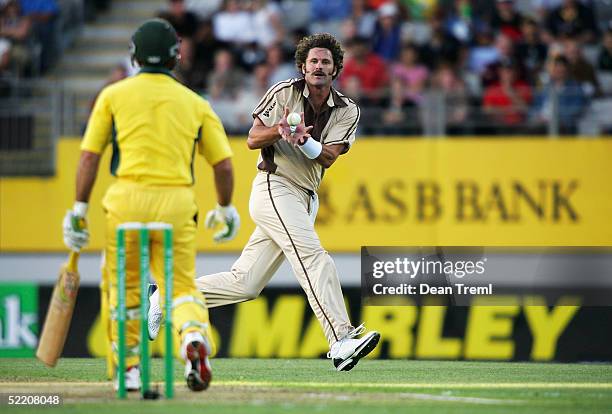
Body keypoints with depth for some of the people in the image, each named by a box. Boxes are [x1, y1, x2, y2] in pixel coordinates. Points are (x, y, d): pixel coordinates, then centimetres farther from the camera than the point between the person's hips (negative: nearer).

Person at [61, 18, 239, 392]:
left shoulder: (114, 95, 8)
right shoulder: (195, 103, 11)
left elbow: (89, 156, 3)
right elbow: (224, 164, 10)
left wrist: (80, 209, 7)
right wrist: (225, 209, 25)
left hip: (128, 198, -1)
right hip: (177, 201, 1)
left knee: (124, 285, 15)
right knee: (182, 285, 6)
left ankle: (129, 368, 15)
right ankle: (195, 334, -24)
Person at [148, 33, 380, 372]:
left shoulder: (347, 111, 7)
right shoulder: (284, 93, -1)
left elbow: (328, 157, -6)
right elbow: (252, 139, -3)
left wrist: (304, 140, -25)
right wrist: (278, 131, -23)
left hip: (304, 199, 6)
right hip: (274, 187, -6)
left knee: (245, 283, 6)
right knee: (314, 257, -24)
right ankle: (341, 342, -33)